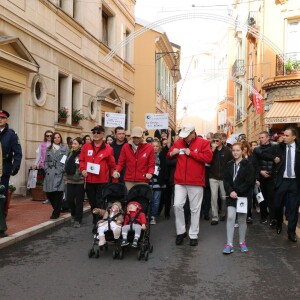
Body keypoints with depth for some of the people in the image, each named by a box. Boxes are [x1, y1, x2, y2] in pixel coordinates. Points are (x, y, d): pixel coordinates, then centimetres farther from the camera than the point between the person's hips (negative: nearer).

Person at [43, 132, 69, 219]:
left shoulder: (65, 148, 4)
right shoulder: (49, 149, 17)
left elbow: (66, 161, -2)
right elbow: (46, 161, 17)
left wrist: (62, 170, -11)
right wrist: (46, 170, 3)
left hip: (59, 173, -4)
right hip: (50, 174, 4)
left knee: (58, 193, -5)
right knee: (49, 193, 3)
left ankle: (56, 213, 7)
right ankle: (57, 209, 26)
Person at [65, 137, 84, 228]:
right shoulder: (70, 154, 10)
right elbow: (66, 166, 17)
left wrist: (85, 179, -16)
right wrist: (66, 177, 13)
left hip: (80, 181, -5)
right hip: (70, 180, 5)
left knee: (79, 201, 2)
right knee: (69, 199, 5)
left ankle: (77, 220, 11)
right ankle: (74, 214, 31)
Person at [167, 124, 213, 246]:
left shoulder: (203, 143, -3)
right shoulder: (178, 142, 8)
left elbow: (208, 157, -15)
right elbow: (169, 155, 19)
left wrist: (191, 153, -15)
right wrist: (172, 153, -5)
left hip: (196, 181, -3)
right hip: (180, 181, 3)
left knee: (195, 209, 5)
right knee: (177, 205, -4)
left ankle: (193, 235, 17)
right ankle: (181, 231, 15)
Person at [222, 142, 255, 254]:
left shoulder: (247, 164, -3)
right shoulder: (229, 164, 8)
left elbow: (249, 181, -9)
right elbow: (226, 180, 4)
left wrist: (238, 192, -14)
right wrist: (230, 191, -12)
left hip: (243, 195, -2)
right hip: (231, 195, 2)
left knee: (242, 219, 6)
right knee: (230, 217, -7)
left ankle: (242, 242, 23)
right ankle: (229, 244, -6)